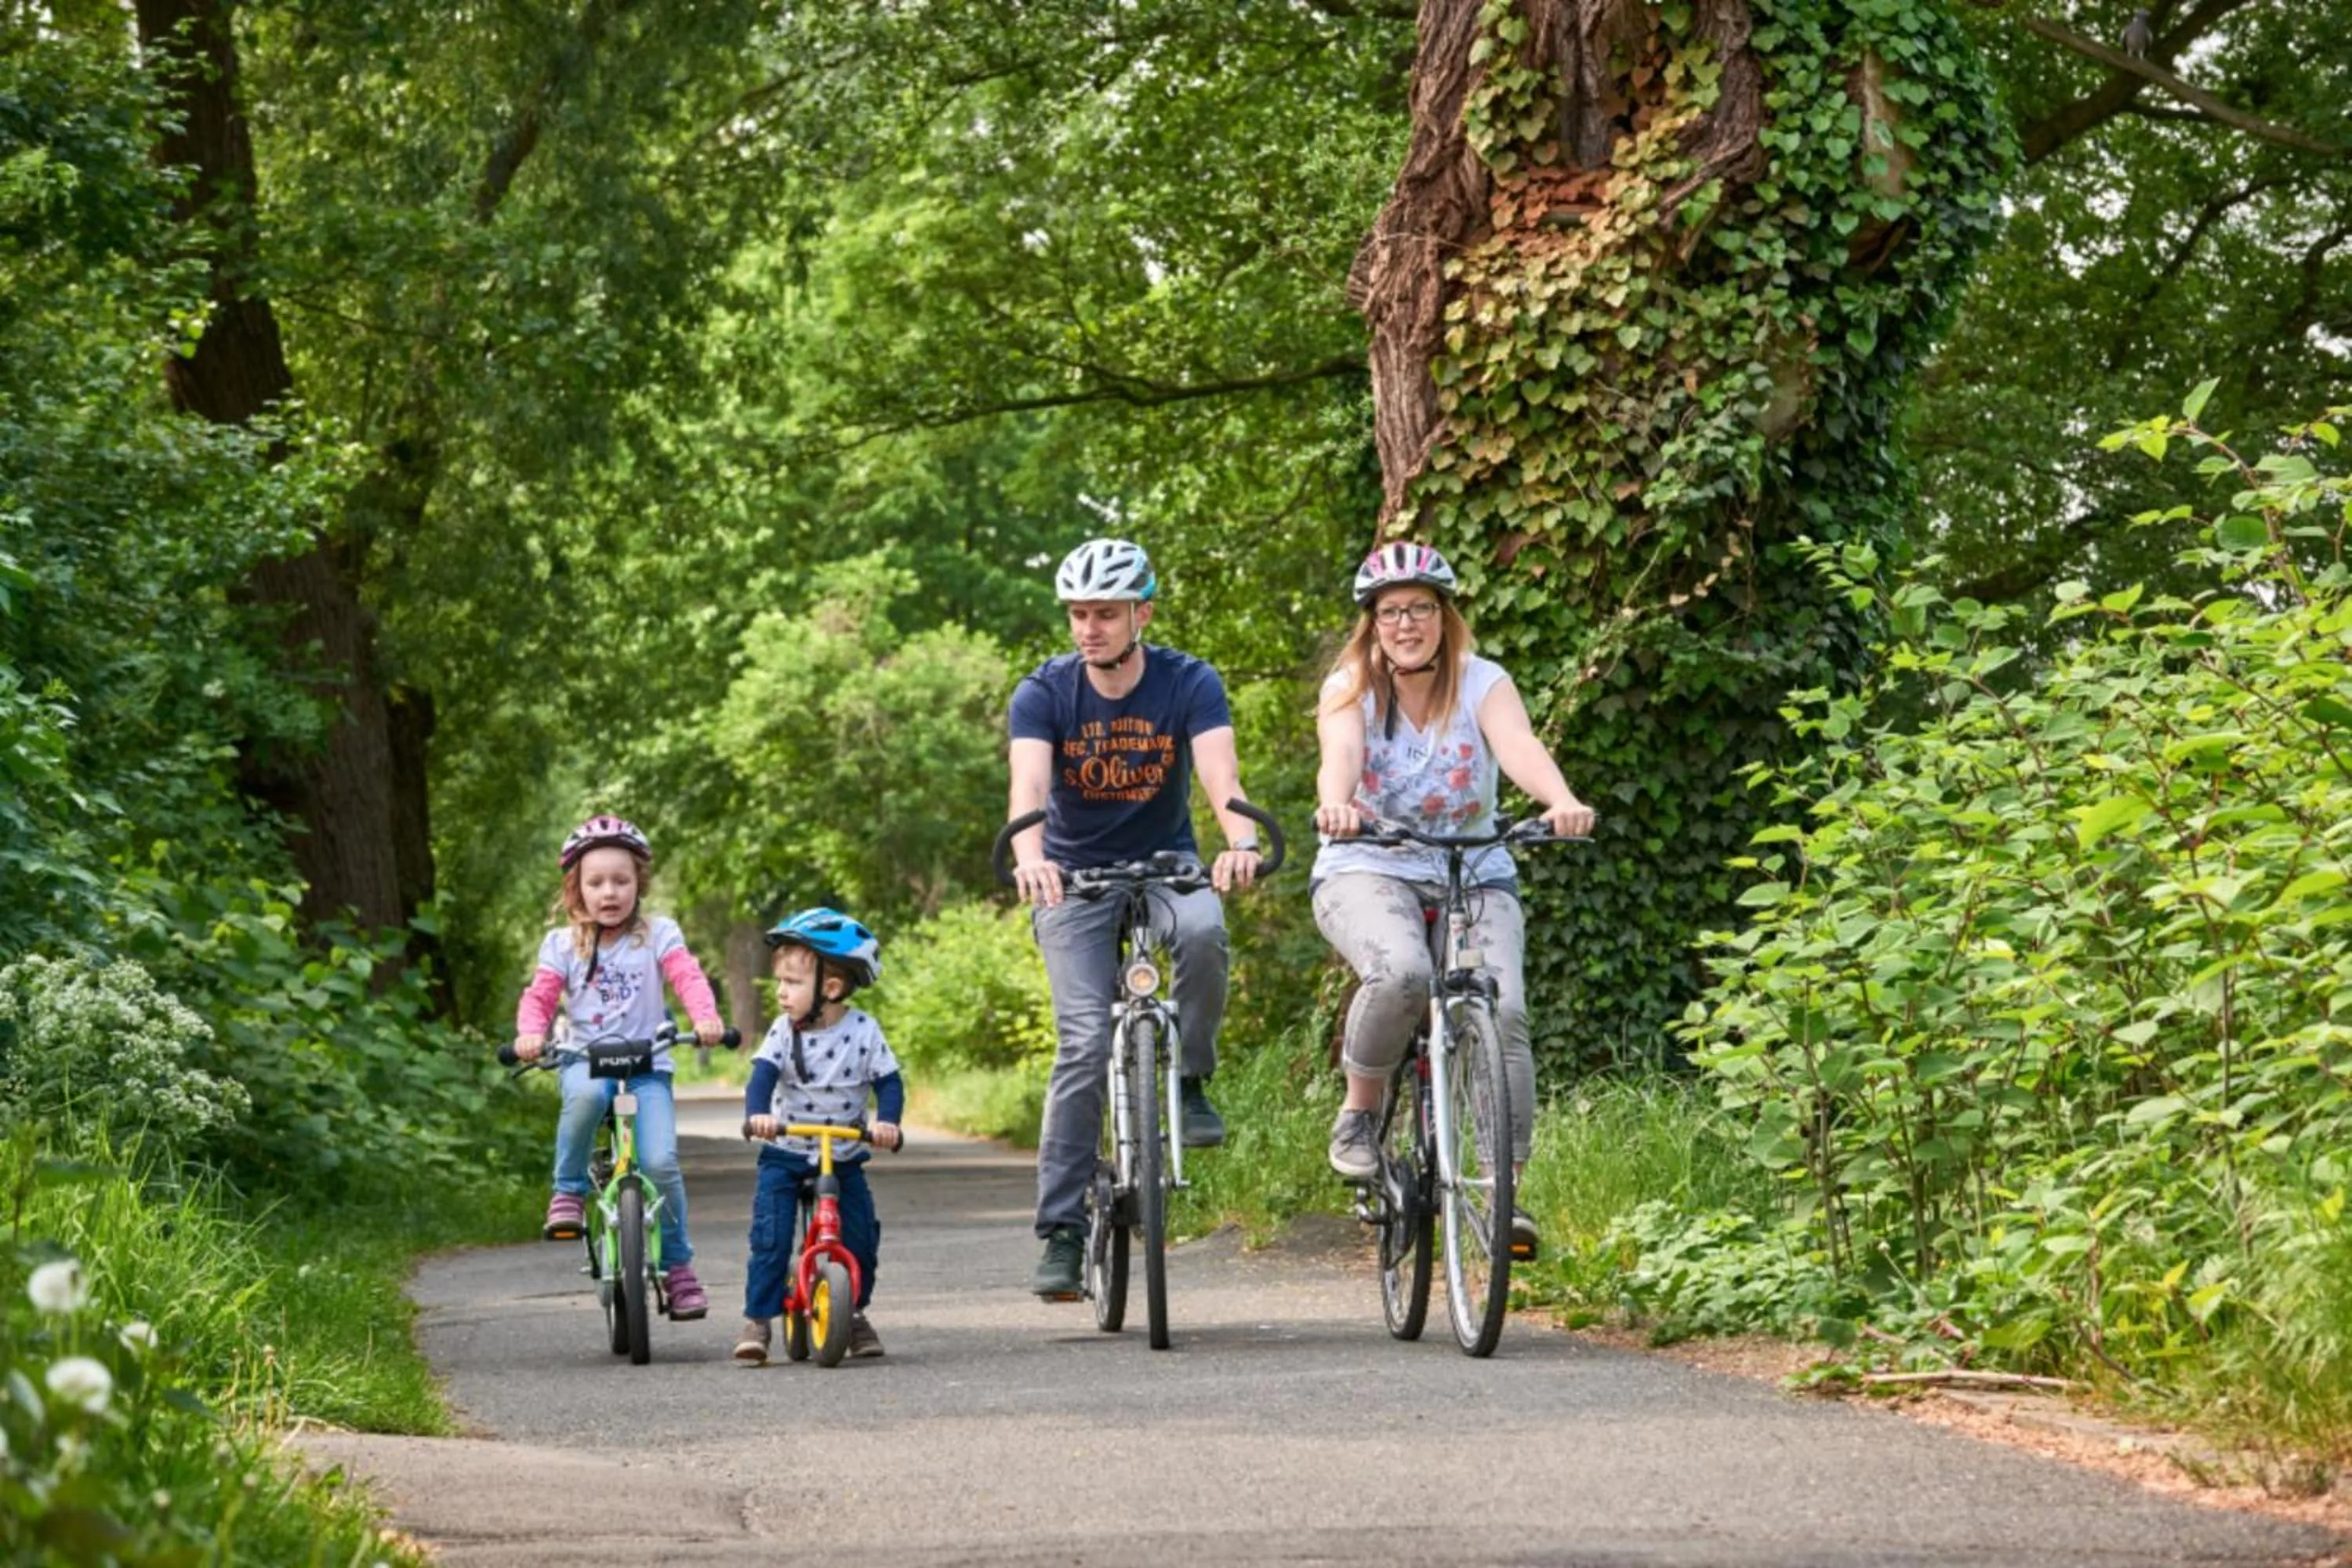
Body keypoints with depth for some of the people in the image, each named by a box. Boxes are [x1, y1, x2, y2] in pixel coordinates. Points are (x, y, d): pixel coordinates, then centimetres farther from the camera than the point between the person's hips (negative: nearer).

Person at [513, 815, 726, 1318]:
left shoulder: (658, 934, 6)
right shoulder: (563, 944, 9)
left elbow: (688, 977, -7)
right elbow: (540, 996, 4)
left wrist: (706, 1017, -27)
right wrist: (530, 1032, -19)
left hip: (648, 1063, 0)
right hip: (587, 1058, 0)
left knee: (660, 1162, -16)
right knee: (586, 1094, -38)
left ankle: (678, 1267, 0)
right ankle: (569, 1192, -16)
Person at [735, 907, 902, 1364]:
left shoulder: (863, 1031, -8)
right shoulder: (784, 1032, -7)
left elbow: (889, 1082, -8)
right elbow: (763, 1075, -18)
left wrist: (886, 1122, -28)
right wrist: (757, 1115, -38)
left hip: (843, 1155, 0)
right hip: (785, 1154, 0)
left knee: (861, 1237, -3)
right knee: (770, 1237, -13)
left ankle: (855, 1314, 18)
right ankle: (757, 1320, -6)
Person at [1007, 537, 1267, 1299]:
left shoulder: (1189, 684, -12)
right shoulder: (1044, 693, -13)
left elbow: (1220, 773, -28)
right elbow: (1029, 783, -29)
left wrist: (1241, 843, -49)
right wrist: (1030, 856, -51)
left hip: (1166, 863, 0)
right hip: (1076, 877, 0)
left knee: (1203, 930, -35)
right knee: (1084, 1041, -16)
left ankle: (1192, 1082, -11)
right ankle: (1062, 1230, -11)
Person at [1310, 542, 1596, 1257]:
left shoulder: (1483, 683, -1)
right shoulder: (1349, 689, -2)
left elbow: (1518, 745, -22)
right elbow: (1340, 756, -24)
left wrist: (1562, 801, -44)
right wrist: (1335, 804, -48)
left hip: (1475, 877, 2)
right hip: (1367, 870, -2)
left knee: (1503, 1011, -22)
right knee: (1402, 972, -35)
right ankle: (1358, 1113, -10)